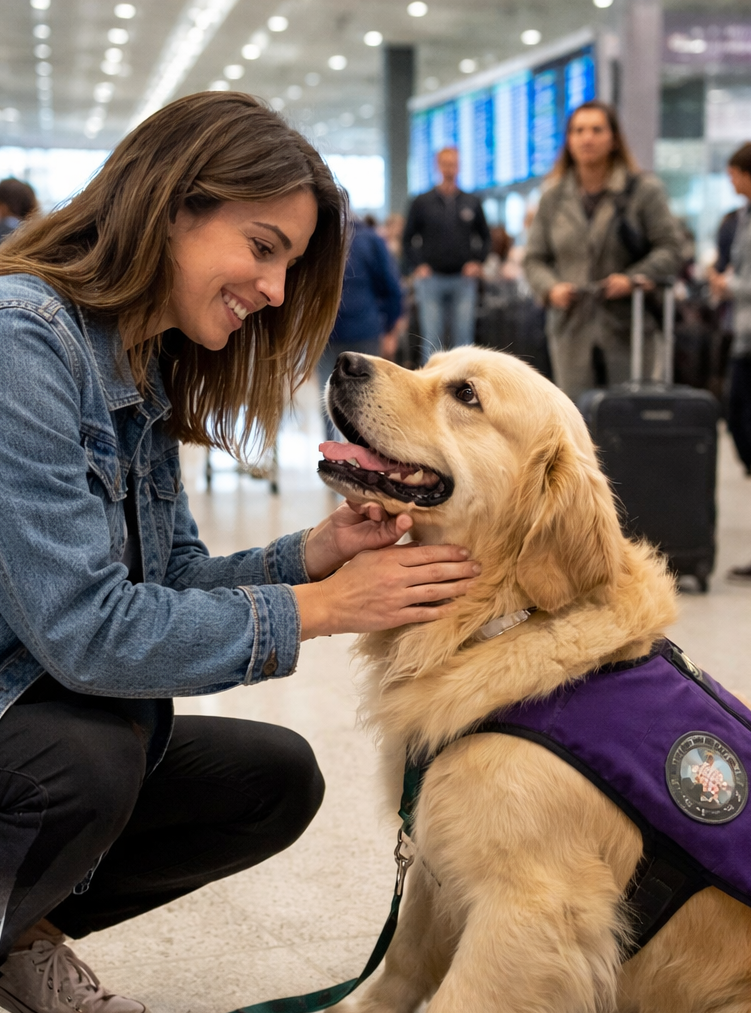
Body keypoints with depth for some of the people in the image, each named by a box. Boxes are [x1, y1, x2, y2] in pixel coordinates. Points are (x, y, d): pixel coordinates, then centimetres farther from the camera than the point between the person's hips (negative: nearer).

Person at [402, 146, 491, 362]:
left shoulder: (472, 202, 10)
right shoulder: (422, 202, 6)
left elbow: (485, 237, 18)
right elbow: (408, 239, 9)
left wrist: (478, 262, 3)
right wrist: (416, 266, -5)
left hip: (463, 279, 2)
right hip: (431, 279, -1)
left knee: (463, 338, 3)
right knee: (431, 340, -2)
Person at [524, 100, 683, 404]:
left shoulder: (644, 190, 2)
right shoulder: (553, 198, 11)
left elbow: (670, 248, -1)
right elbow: (535, 259, 13)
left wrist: (633, 278, -16)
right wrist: (551, 288, -7)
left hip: (629, 332, -2)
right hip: (572, 331, 2)